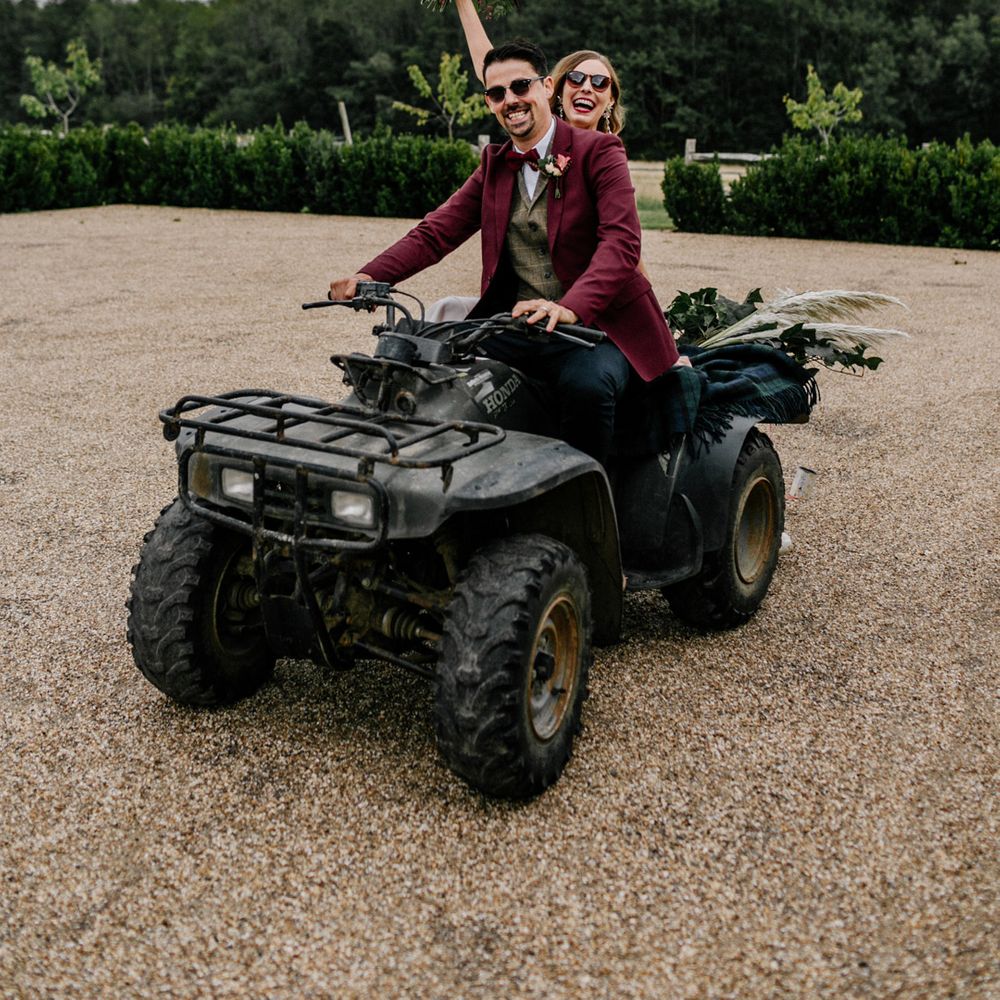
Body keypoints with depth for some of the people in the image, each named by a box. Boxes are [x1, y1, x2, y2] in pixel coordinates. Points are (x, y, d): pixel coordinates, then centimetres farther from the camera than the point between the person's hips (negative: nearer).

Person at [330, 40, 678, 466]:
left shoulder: (598, 150, -3)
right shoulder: (494, 164, 16)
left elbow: (621, 240, -17)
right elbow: (435, 232, 6)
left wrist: (571, 307, -36)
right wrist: (370, 276, -13)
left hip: (595, 324, -4)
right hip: (515, 326, 5)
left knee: (588, 385, -36)